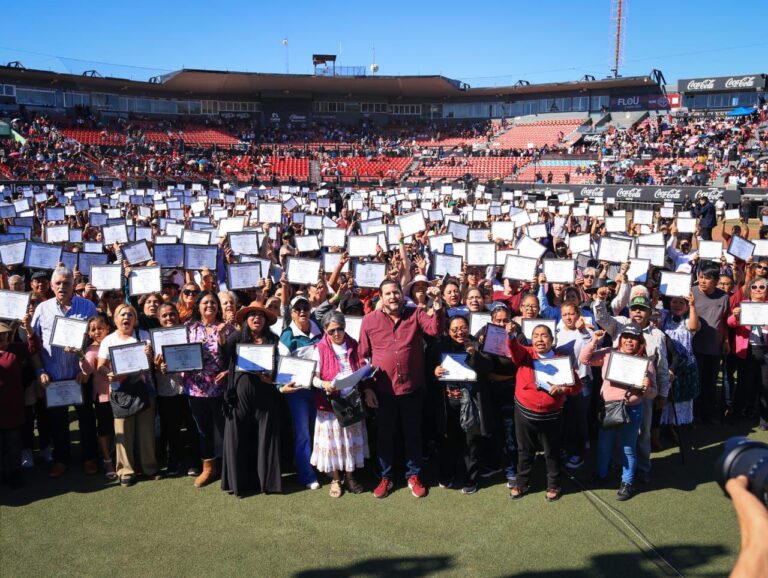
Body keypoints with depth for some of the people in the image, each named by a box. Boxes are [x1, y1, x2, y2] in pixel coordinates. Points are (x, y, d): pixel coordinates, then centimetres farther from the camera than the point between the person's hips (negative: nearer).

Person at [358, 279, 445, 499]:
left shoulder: (416, 314, -1)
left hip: (412, 390, 0)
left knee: (413, 435, 14)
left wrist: (437, 304, -33)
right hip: (383, 391, 0)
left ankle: (413, 476, 30)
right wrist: (367, 388, -3)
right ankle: (386, 477, 30)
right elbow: (363, 356, 0)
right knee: (384, 436, 13)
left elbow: (435, 328, -19)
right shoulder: (369, 320, -3)